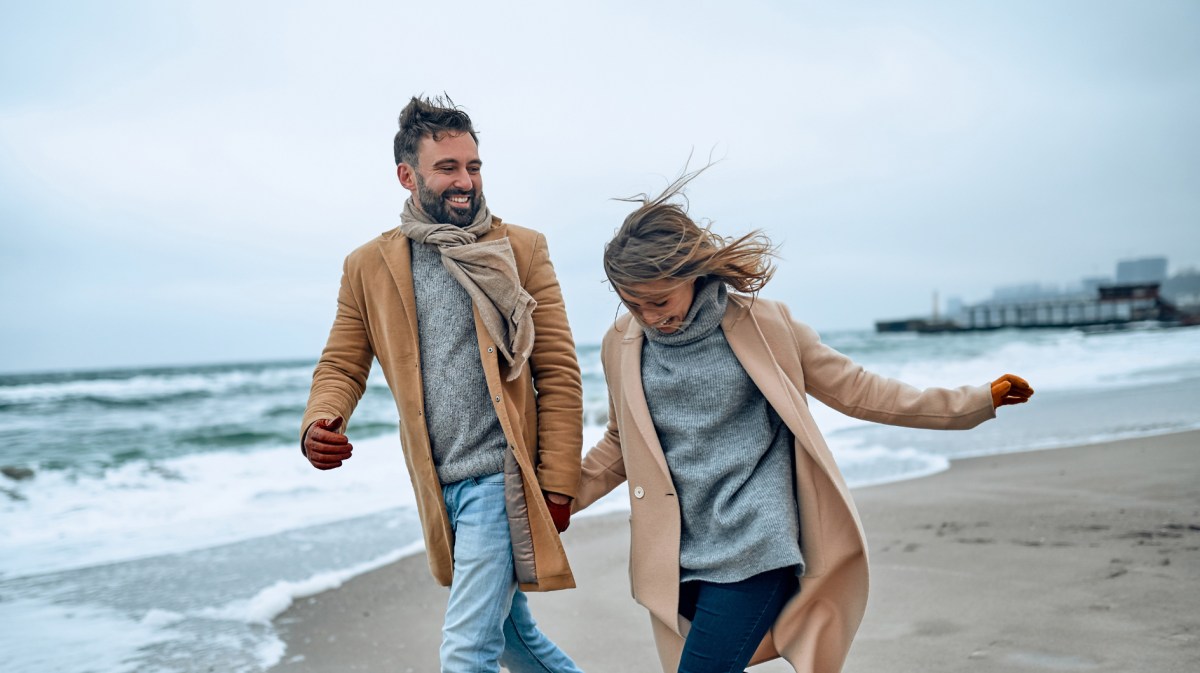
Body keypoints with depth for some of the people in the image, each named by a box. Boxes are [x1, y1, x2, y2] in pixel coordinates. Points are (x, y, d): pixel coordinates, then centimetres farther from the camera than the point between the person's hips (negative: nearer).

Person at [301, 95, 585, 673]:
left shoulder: (521, 250, -3)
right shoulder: (368, 267, 5)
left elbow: (558, 373, -4)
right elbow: (342, 365, 8)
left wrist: (558, 483, -8)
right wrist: (320, 424, -15)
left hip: (501, 478, -4)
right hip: (440, 489, 4)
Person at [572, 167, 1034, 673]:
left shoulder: (763, 324, -3)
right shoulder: (621, 345, 5)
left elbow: (852, 390, 4)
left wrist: (978, 401, 3)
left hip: (755, 555, -3)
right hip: (677, 564, 4)